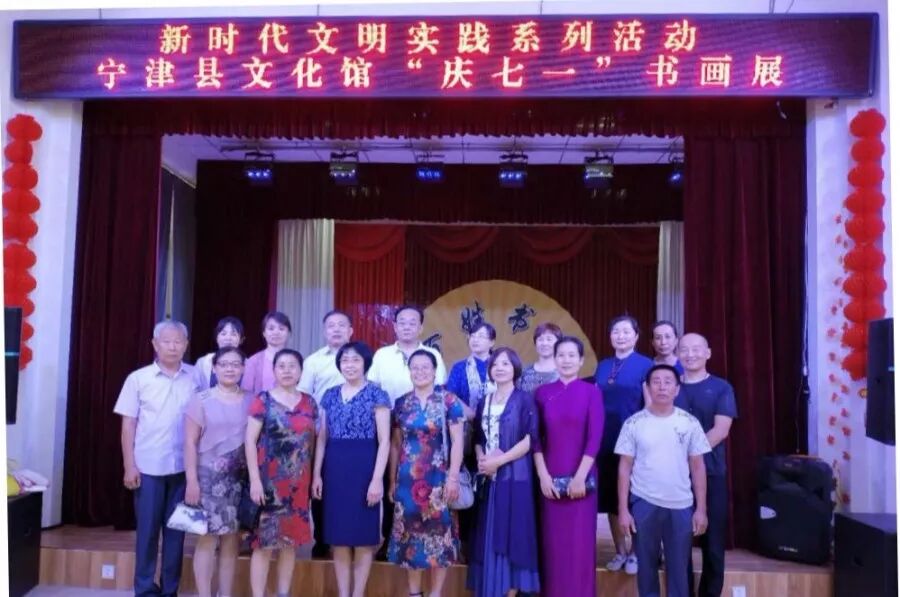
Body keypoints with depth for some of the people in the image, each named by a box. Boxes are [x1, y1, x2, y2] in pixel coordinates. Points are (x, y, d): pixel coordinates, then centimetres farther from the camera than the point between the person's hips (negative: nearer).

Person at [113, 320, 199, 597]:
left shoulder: (196, 377, 0)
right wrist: (129, 466, -3)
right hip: (148, 467, -1)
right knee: (147, 530, 7)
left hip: (184, 466, 1)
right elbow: (128, 424, 1)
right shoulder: (138, 378, 0)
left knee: (175, 529, 9)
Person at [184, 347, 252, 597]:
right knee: (208, 537, -1)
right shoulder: (201, 400, -1)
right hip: (209, 476, -3)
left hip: (240, 477, 3)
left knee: (232, 538, 8)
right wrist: (191, 480, -8)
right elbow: (190, 442, -3)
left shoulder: (251, 401, 6)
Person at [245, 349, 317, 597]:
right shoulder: (263, 400, -4)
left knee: (291, 541, 10)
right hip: (269, 481, -4)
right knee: (264, 542, -3)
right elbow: (249, 441, -7)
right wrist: (255, 480, -13)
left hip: (298, 482, 4)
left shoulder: (309, 403, 8)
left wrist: (313, 476, 5)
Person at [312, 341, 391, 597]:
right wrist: (317, 474, 5)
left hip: (364, 468, -4)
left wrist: (377, 479, -14)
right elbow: (322, 437, 12)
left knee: (363, 535, 4)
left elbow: (384, 440, -8)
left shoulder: (376, 395, -4)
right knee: (339, 536, 10)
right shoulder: (330, 396, 10)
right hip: (334, 470, 4)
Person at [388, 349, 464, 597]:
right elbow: (395, 445, 10)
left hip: (438, 478, -3)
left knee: (439, 530, 1)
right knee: (409, 532, 8)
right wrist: (392, 480, 9)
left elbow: (457, 442, -5)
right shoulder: (401, 403, 6)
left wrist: (453, 477, -11)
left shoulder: (448, 401, -3)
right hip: (408, 478, 3)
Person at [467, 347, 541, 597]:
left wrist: (498, 461, -14)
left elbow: (530, 440, -11)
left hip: (515, 477, -5)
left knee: (512, 534, -2)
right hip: (489, 478, 5)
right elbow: (478, 439, 15)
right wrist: (481, 459, -6)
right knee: (490, 536, 7)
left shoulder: (524, 400, -4)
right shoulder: (484, 402, 13)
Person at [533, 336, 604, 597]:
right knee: (552, 540, 8)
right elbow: (535, 438, 2)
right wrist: (542, 475, -7)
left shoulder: (592, 392, -1)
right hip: (550, 477, 2)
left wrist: (580, 476, -13)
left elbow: (595, 438, -7)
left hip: (581, 477, -2)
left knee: (580, 540, 4)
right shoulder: (542, 393, 5)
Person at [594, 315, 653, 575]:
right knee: (610, 498, 9)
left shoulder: (646, 365, -4)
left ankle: (635, 552, 16)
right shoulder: (602, 366, 10)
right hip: (606, 441, 5)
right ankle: (620, 551, 21)